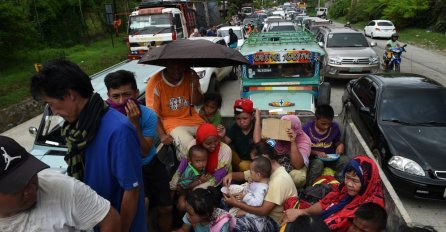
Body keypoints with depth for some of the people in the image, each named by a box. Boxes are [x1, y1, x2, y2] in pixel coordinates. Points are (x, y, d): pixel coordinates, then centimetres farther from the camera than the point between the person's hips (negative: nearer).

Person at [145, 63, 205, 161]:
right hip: (172, 121, -4)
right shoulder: (155, 83, -13)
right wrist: (162, 135, -19)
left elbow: (197, 102, -1)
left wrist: (195, 86, -19)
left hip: (191, 118, 4)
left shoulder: (190, 75, -4)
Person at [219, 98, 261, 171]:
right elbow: (226, 143, -10)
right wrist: (222, 137, -33)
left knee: (243, 166, -34)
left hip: (252, 161, -3)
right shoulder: (235, 127, -4)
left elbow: (257, 141, -36)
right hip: (238, 160, 4)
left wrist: (258, 118, -31)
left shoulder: (257, 127, -15)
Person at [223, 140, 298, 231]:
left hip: (274, 221, -9)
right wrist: (231, 174, -9)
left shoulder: (279, 180, -27)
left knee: (234, 224, -30)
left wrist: (236, 203, -24)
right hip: (265, 210, 9)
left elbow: (263, 211, -28)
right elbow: (243, 175, 13)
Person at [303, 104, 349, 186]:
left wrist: (340, 145, -11)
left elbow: (337, 141, 14)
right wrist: (316, 153, -21)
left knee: (345, 159, -26)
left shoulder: (335, 127, -4)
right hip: (313, 159, -3)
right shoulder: (307, 128, -12)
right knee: (318, 163, -36)